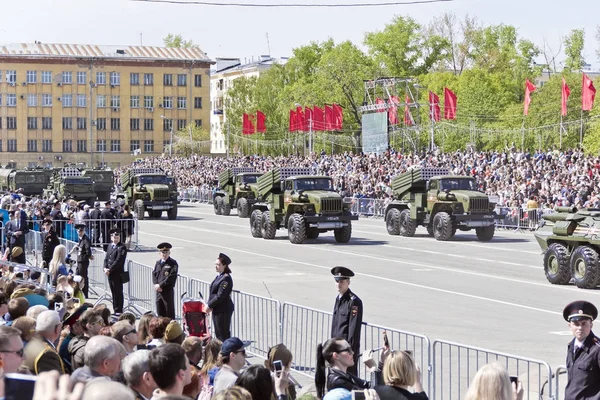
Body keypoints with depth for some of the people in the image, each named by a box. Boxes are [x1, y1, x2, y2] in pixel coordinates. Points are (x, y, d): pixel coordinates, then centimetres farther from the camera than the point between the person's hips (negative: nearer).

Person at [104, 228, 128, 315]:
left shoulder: (122, 247, -10)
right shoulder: (110, 246, 15)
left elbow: (118, 261, -16)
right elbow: (106, 258, 15)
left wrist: (110, 270, -16)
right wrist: (105, 268, -2)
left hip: (117, 274, -7)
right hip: (110, 274, 7)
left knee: (118, 293, -3)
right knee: (113, 293, 12)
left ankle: (119, 311, 2)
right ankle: (115, 310, 19)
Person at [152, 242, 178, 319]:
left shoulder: (173, 263, -6)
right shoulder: (158, 263, 15)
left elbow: (172, 277, -15)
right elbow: (154, 274, 12)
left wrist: (160, 285, -16)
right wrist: (156, 285, -6)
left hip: (168, 291, -6)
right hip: (158, 291, 6)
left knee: (169, 312, -1)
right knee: (160, 313, 11)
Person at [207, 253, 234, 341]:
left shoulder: (226, 278, -19)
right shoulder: (219, 276, 11)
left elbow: (220, 296, -22)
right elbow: (214, 293, 15)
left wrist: (210, 306, -15)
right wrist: (210, 305, 3)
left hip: (223, 311, -10)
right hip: (217, 310, 10)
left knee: (224, 334, -3)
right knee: (218, 333, 16)